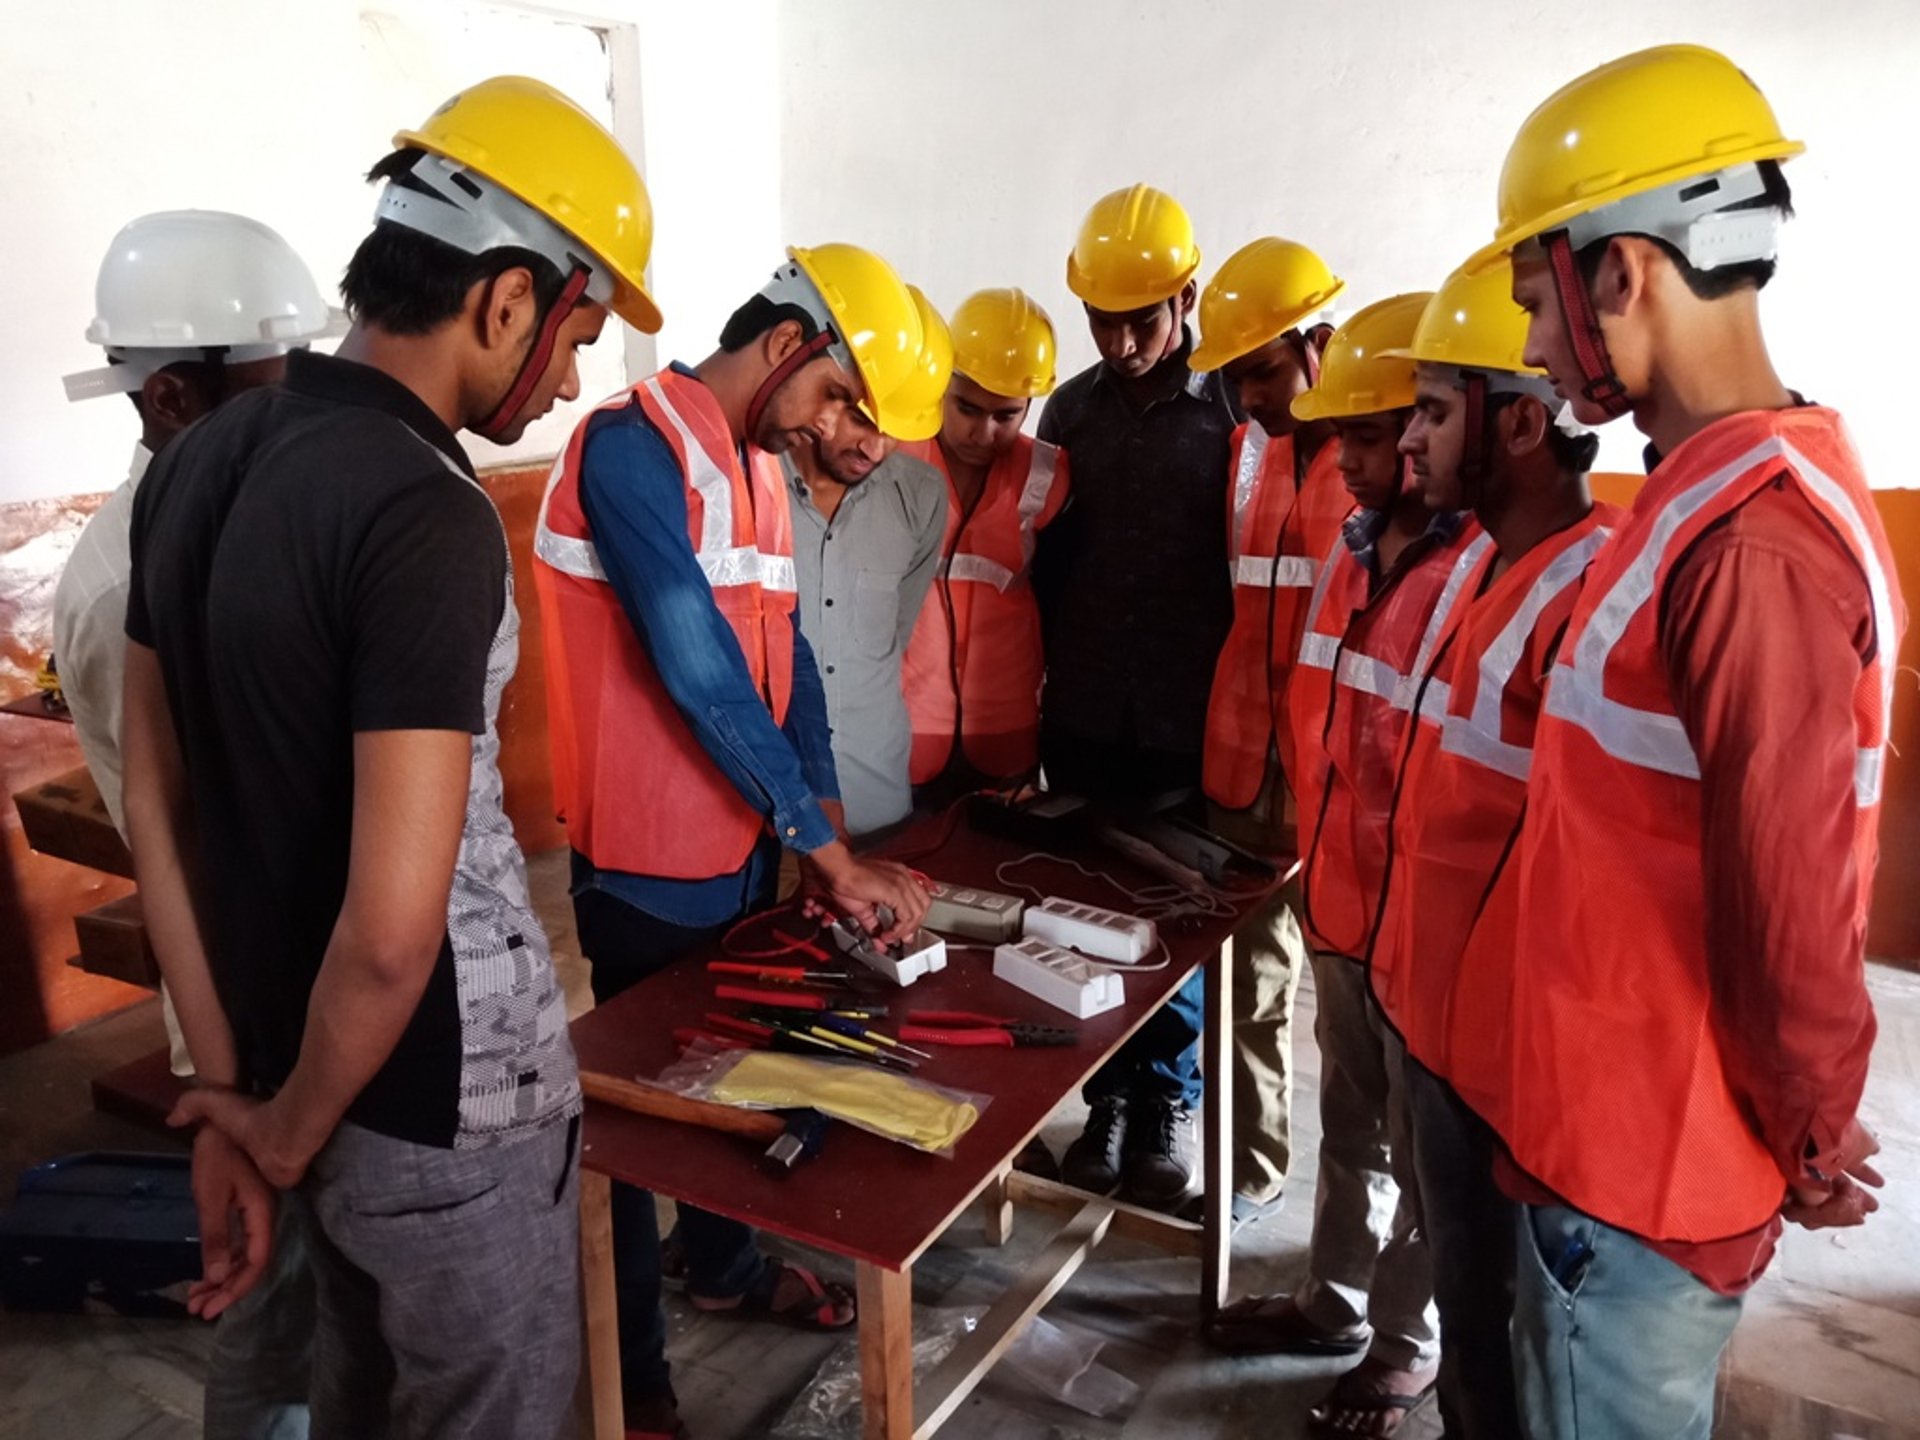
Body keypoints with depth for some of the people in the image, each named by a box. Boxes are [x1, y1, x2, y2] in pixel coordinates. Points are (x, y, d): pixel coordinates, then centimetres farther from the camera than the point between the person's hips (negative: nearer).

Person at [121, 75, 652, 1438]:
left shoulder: (196, 461, 1)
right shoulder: (428, 513, -24)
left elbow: (157, 808, 5)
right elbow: (392, 930, -27)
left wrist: (235, 1094, 7)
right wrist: (289, 1129, -8)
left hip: (310, 1075, 8)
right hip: (449, 1104, -7)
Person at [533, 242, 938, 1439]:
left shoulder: (763, 469, 9)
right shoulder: (633, 445, -19)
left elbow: (784, 660, 9)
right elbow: (698, 669, -26)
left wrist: (829, 839, 0)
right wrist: (834, 854, -21)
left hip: (743, 847, 8)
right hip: (641, 863, -8)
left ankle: (722, 1263, 48)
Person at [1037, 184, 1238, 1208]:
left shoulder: (1232, 411, -5)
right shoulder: (1071, 407, 6)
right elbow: (1044, 556, 9)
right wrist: (1039, 678, 7)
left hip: (1186, 720, -3)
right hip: (1082, 714, 3)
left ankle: (1169, 1103, 26)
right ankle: (1111, 1097, 27)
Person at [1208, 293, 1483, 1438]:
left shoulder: (1489, 574, -22)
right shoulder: (1350, 551, 4)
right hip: (1339, 898, 7)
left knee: (1421, 1147, 14)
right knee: (1349, 1126, 23)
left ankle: (1407, 1344, 36)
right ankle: (1335, 1302, 43)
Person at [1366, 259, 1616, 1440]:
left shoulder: (1591, 596, -24)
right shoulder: (1491, 571, 6)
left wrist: (1533, 1073, -17)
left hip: (1500, 1042, -9)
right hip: (1435, 1010, 9)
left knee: (1492, 1318, 13)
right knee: (1463, 1284, 25)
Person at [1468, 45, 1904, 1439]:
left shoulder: (1746, 541, -27)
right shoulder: (1725, 492, 5)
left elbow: (1792, 906, -25)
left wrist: (1811, 1133, -8)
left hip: (1644, 1155, -9)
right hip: (1613, 1116, 9)